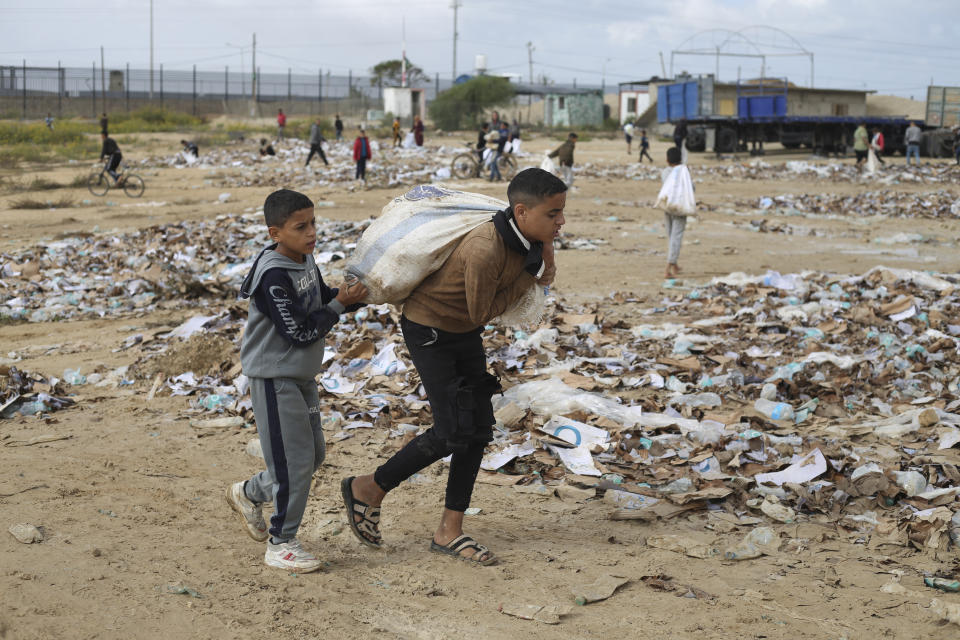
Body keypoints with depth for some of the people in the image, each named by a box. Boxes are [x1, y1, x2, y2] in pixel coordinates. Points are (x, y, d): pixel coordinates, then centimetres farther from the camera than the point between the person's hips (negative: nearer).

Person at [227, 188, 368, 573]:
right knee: (295, 458, -6)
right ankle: (281, 544, 8)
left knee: (313, 453, 17)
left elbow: (322, 299, 17)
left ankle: (249, 493, 36)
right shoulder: (273, 275, -23)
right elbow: (300, 332, -23)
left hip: (302, 375, 9)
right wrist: (340, 304, -16)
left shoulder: (305, 260, 5)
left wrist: (355, 294, 0)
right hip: (275, 378, -9)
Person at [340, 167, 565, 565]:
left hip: (465, 333, 9)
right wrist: (526, 278, -18)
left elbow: (545, 279, 9)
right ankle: (368, 489, 10)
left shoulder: (531, 237, -10)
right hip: (429, 329, -9)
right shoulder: (485, 251, -35)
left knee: (479, 429, 7)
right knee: (452, 433, -10)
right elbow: (481, 313, -22)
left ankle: (449, 532, 17)